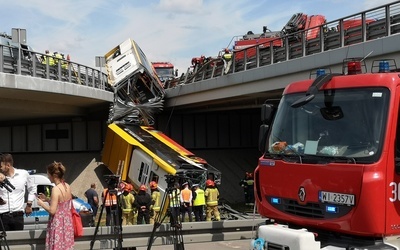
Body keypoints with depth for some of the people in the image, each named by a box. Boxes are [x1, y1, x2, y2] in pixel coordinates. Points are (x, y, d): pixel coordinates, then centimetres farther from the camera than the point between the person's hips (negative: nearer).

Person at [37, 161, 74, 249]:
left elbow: (52, 211, -20)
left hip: (58, 224, -8)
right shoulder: (67, 186, 4)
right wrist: (46, 199, 16)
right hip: (67, 222, 8)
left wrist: (42, 203, -5)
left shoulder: (56, 189, -18)